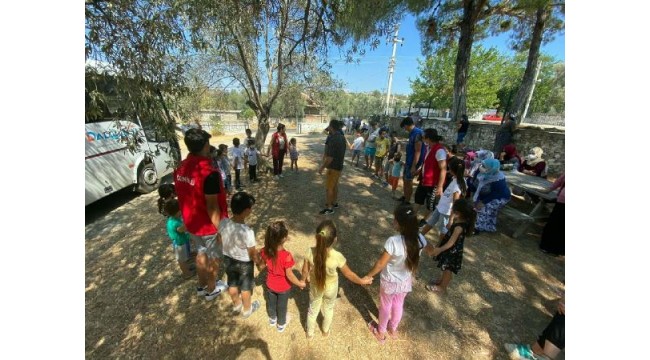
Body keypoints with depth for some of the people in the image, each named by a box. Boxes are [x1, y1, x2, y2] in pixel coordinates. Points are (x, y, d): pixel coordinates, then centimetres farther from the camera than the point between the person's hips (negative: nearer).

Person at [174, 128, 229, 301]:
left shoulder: (180, 168, -4)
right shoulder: (209, 172, -30)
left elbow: (184, 197, 7)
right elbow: (212, 206, -26)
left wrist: (189, 218, 20)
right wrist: (220, 229, -14)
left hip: (191, 223, 7)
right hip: (209, 225, -7)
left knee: (201, 253, 27)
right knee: (213, 258, 16)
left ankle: (201, 286, 46)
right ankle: (211, 289, 37)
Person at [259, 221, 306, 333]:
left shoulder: (265, 251, -24)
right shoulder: (286, 256, -39)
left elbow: (262, 265, -5)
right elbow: (289, 275, -28)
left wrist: (260, 268, 19)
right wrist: (300, 283, -10)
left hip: (270, 284, 4)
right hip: (283, 287, -3)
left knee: (271, 302, 31)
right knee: (282, 306, 25)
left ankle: (272, 319, 60)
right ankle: (281, 324, 52)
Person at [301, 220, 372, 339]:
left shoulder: (310, 252, -31)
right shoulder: (337, 256, -36)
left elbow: (305, 270, -13)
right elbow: (349, 274, -19)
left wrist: (305, 278, 9)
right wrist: (362, 281, 0)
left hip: (315, 287, 1)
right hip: (331, 288, -1)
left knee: (313, 310, 30)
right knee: (328, 309, 31)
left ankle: (309, 333, 55)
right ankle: (325, 330, 58)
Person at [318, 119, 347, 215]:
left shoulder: (333, 139, -25)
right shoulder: (342, 137, 5)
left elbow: (330, 158, -27)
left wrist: (322, 168, -18)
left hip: (333, 167, -9)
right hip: (339, 165, 9)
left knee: (329, 188, 1)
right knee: (335, 185, 21)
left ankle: (329, 208, 10)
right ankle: (335, 202, 35)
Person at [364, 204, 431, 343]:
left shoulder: (393, 241, -36)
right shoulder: (419, 238, -20)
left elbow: (381, 264, -25)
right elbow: (430, 250, 4)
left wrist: (368, 276, -9)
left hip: (390, 282, -4)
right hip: (406, 281, 5)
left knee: (385, 306, 23)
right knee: (398, 305, 30)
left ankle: (380, 332, 49)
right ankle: (393, 329, 56)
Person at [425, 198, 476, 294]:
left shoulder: (459, 227, -33)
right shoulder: (461, 221, -8)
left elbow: (451, 242, -28)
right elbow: (450, 227, 11)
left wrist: (440, 249, -23)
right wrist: (452, 217, 3)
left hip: (452, 251, -8)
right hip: (452, 250, 8)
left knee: (447, 270, 12)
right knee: (446, 269, 26)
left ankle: (442, 287, 31)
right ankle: (442, 281, 47)